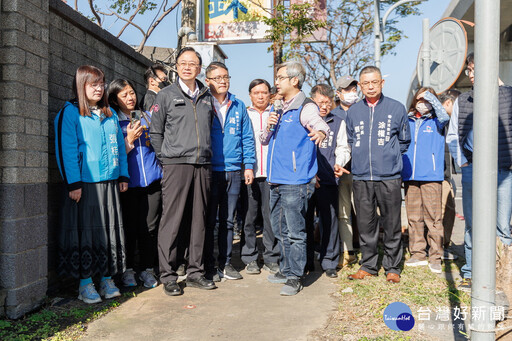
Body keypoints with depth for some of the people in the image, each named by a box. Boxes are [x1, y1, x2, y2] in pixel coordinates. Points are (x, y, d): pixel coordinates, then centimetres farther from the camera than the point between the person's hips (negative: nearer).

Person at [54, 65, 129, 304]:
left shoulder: (110, 115, 17)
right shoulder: (70, 113, -3)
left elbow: (120, 147, 18)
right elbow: (65, 150, -10)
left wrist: (123, 175, 10)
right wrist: (73, 183, -15)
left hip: (110, 183, 6)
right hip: (85, 184, -6)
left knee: (110, 230, 8)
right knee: (85, 232, 0)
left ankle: (107, 279, 20)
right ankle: (85, 284, 10)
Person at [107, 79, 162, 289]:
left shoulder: (148, 116, 14)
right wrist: (129, 140, -13)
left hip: (152, 180, 2)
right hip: (129, 182, -2)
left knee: (149, 228, 5)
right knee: (129, 228, 3)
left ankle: (147, 269, 18)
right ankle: (128, 270, 19)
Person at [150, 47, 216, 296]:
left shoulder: (206, 97, 16)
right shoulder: (166, 96, 4)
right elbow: (155, 132, 5)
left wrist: (205, 154, 12)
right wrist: (166, 159, 0)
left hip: (203, 165, 4)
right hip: (176, 165, -4)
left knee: (198, 220, 8)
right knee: (172, 220, -5)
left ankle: (195, 272, 18)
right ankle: (168, 275, 5)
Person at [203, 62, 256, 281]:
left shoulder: (238, 106, 11)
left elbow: (247, 138, 13)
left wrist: (248, 166, 5)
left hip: (233, 172, 3)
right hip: (210, 171, -3)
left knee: (228, 221, 11)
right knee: (208, 221, 3)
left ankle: (225, 263, 21)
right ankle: (208, 265, 14)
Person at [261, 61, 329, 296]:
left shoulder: (305, 108, -6)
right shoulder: (281, 110, 19)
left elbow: (320, 125, -26)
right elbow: (264, 141, 22)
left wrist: (320, 132, -50)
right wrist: (269, 127, 0)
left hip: (295, 182, -9)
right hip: (276, 180, 9)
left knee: (295, 232, -3)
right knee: (280, 230, 16)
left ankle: (294, 278, 7)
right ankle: (285, 270, 30)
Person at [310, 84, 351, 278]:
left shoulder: (338, 122, 14)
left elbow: (343, 148, 14)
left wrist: (339, 163, -7)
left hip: (328, 180, 1)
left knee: (330, 220, 2)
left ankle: (329, 262, 15)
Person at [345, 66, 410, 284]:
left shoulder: (397, 108, 3)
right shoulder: (353, 112, 10)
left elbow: (404, 141, 12)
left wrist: (388, 155, 6)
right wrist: (362, 157, 9)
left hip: (389, 177, -2)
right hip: (361, 177, 2)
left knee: (392, 225, 4)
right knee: (365, 224, 9)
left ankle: (392, 267, 19)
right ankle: (368, 265, 23)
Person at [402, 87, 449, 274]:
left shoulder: (436, 122, 6)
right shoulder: (407, 122, 14)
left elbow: (444, 116, -18)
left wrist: (429, 94, -9)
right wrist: (400, 172, 13)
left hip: (431, 176, -3)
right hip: (410, 176, 4)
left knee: (433, 217, -4)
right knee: (414, 217, 8)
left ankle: (435, 257, 3)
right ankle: (417, 254, 17)